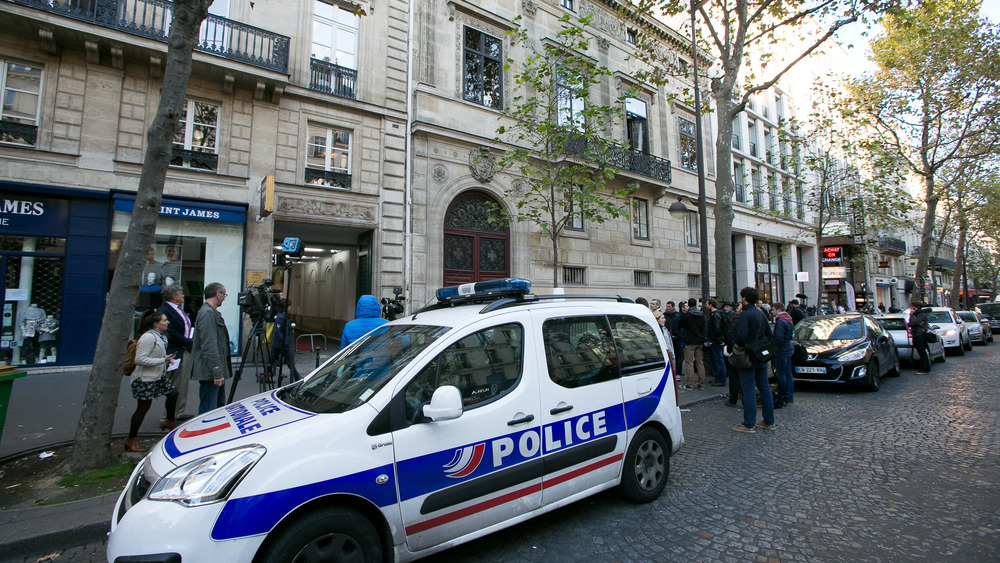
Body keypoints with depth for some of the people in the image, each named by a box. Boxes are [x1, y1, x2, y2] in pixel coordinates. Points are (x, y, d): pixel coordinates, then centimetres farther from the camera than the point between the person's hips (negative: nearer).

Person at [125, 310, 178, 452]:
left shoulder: (162, 336, 9)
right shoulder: (148, 337, -22)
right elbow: (140, 359, -26)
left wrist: (167, 360, 6)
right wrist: (162, 360, -24)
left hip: (159, 376, 10)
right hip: (145, 378, -10)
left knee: (173, 393, 18)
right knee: (143, 407, -3)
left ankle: (169, 422, 39)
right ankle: (131, 440, 11)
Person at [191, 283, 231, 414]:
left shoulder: (213, 313, 17)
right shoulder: (207, 314, -17)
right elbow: (209, 347, -24)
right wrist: (217, 372, -24)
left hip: (215, 371, 11)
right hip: (210, 373, -11)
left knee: (220, 406, 17)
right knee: (208, 410, -5)